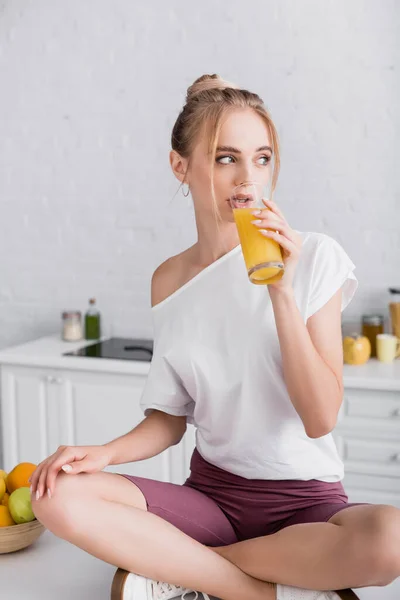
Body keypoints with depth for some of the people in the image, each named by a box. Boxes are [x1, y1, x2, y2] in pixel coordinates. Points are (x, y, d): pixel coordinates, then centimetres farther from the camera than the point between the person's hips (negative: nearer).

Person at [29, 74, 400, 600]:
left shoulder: (313, 257, -7)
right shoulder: (169, 280, 4)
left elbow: (321, 418, -13)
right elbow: (171, 418, 8)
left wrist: (281, 290, -20)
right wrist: (106, 453, -12)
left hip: (306, 499, -2)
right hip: (211, 494, 3)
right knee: (57, 496, -22)